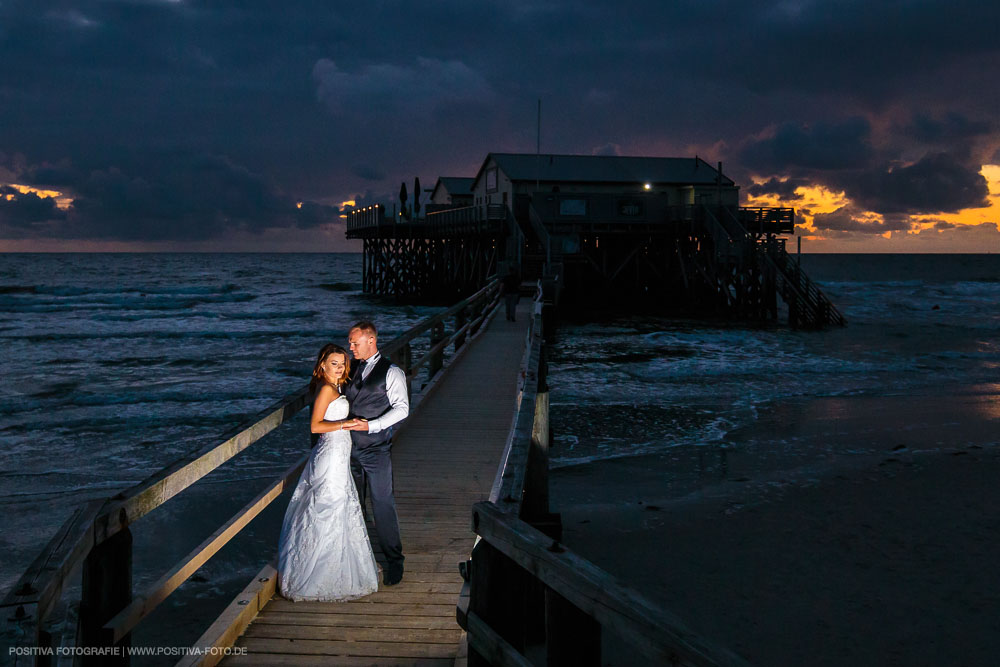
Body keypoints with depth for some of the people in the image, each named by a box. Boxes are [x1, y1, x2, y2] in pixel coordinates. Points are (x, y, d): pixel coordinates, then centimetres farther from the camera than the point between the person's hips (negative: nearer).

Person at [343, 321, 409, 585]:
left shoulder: (391, 372, -5)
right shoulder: (351, 371, 12)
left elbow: (401, 408, -12)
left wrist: (371, 425, -20)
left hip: (376, 451, -5)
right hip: (350, 449, 5)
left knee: (383, 504, -4)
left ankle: (394, 561, 7)